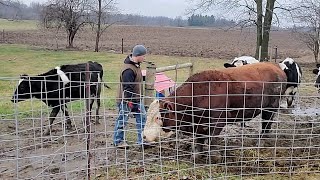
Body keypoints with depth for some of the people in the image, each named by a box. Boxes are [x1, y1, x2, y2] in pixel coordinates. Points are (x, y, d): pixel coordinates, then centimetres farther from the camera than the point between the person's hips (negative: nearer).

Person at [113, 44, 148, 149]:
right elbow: (127, 87, -25)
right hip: (127, 99, -10)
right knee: (122, 120, 5)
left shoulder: (136, 65, 7)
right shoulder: (128, 70, -25)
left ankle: (142, 140, 16)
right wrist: (129, 101, -23)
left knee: (142, 117, 9)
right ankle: (118, 141, 19)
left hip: (137, 99, 10)